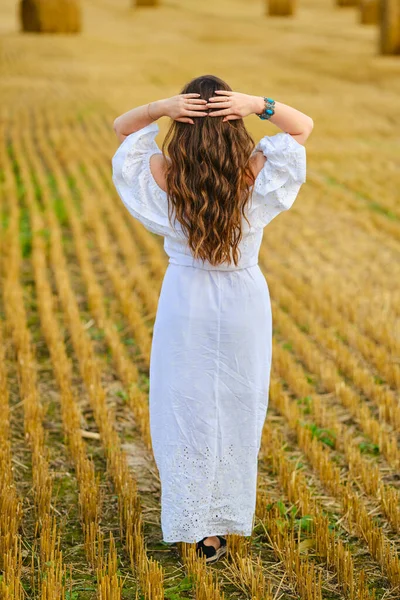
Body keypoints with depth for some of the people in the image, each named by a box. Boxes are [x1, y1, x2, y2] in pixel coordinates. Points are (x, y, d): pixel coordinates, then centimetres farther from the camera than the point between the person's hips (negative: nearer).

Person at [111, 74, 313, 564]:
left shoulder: (161, 174, -15)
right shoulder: (258, 174, -15)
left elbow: (121, 127, 3)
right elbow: (304, 126, 1)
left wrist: (161, 107, -18)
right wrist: (260, 105, -18)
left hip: (185, 303, 0)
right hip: (243, 302, 1)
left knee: (183, 413, 12)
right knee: (236, 413, 14)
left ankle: (191, 525, 19)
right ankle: (221, 526, 25)